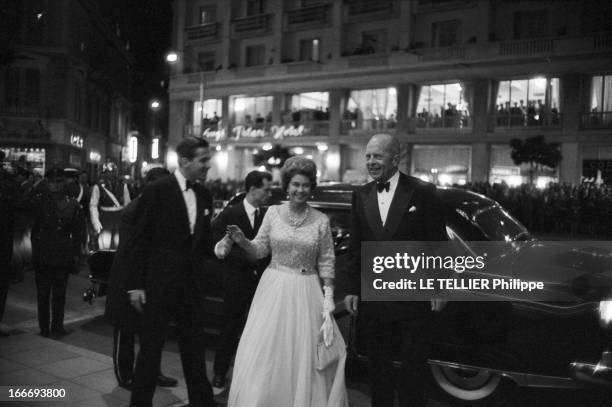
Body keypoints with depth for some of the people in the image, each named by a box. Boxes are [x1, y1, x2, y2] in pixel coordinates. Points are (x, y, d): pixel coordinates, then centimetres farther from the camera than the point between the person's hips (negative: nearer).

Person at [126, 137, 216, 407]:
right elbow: (140, 240, -9)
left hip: (191, 284, 5)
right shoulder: (157, 191, -10)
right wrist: (135, 284, -10)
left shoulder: (204, 196, 6)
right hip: (158, 284, -5)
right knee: (151, 347, 8)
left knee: (195, 347, 13)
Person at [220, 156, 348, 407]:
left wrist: (328, 299, -5)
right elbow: (259, 250, 3)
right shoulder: (273, 213, 0)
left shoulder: (321, 221, -3)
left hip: (306, 293, -1)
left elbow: (326, 264, 0)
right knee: (264, 354, 4)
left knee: (304, 357, 5)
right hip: (273, 289, 1)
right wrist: (241, 240, -15)